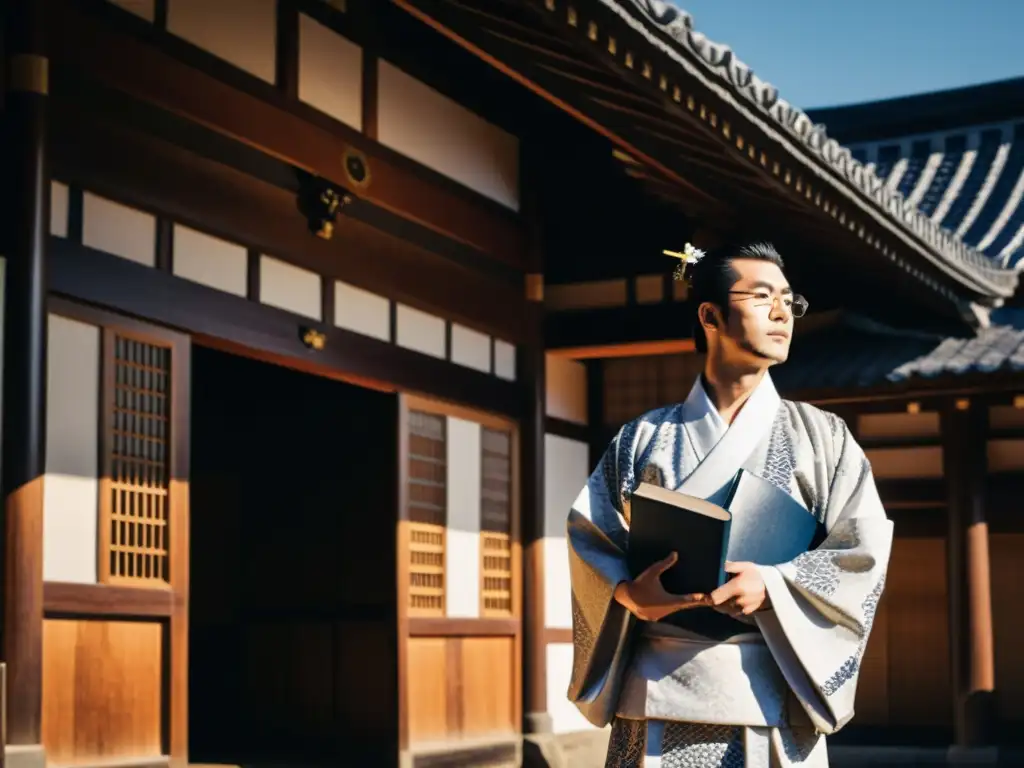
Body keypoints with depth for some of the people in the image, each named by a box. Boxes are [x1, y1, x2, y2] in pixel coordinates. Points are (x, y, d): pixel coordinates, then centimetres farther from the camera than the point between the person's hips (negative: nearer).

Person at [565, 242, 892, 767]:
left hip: (769, 689, 0)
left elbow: (865, 553, 0)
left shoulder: (821, 436, 8)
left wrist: (771, 585, -15)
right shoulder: (645, 438, 8)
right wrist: (628, 594, -15)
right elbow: (587, 537, 5)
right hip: (661, 690, 0)